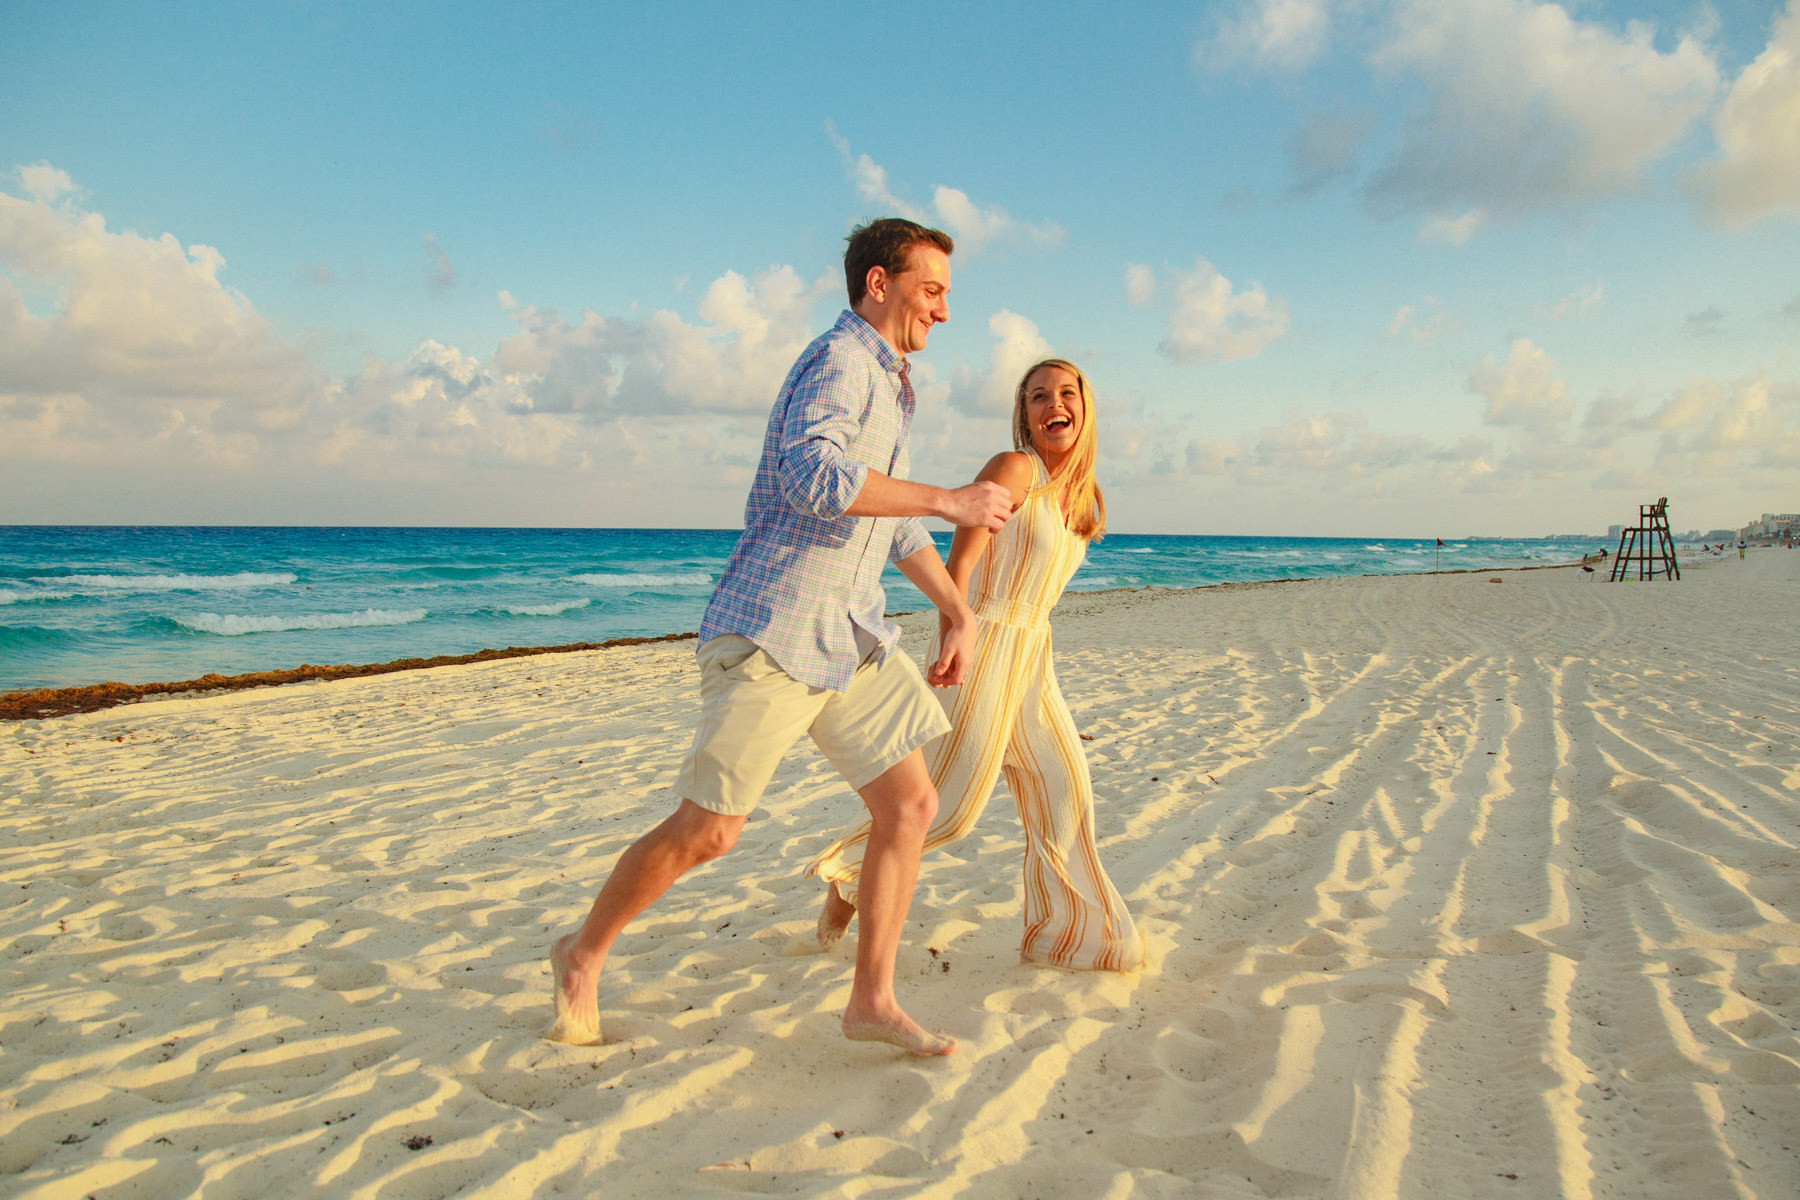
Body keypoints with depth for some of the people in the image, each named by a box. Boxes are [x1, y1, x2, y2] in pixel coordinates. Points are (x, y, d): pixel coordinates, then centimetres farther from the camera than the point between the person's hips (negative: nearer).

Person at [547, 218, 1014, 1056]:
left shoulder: (890, 384, 21)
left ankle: (872, 1000, 11)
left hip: (849, 634, 9)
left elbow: (896, 518, 28)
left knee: (910, 804, 2)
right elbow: (813, 473, -30)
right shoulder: (841, 357, -11)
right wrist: (950, 501, -25)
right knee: (707, 830, -2)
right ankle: (583, 954, 21)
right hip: (773, 629, -9)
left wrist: (957, 610, 22)